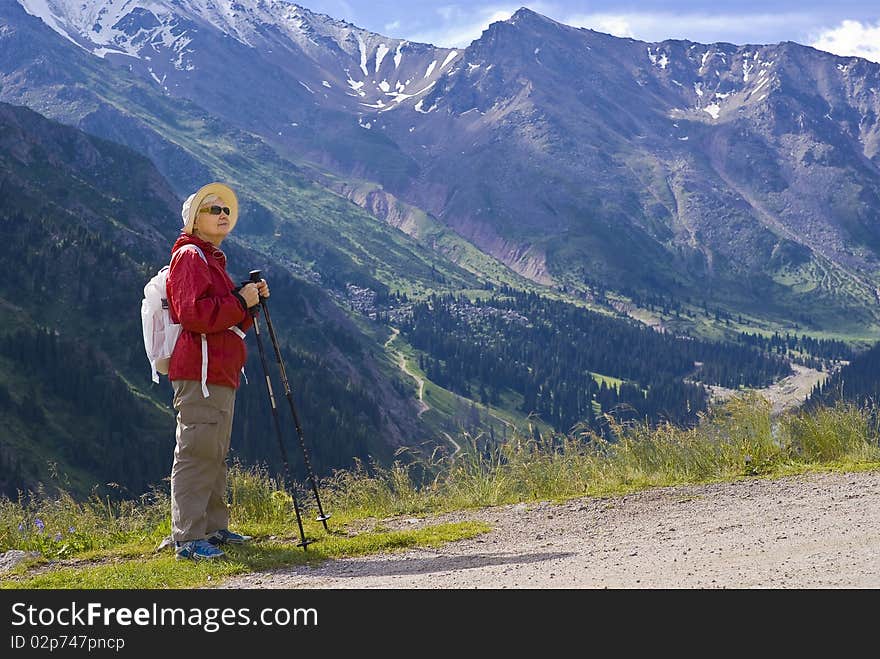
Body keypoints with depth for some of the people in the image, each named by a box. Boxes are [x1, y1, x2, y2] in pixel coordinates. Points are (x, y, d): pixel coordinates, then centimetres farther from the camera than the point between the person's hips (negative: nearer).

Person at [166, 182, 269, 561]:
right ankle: (187, 539, -11)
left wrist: (251, 300, 9)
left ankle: (214, 528, 20)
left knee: (215, 454, 14)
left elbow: (230, 320, 27)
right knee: (196, 454, -11)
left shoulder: (212, 259, 23)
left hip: (221, 373, 11)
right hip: (200, 373, -11)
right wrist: (240, 301, -14)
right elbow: (194, 313, -22)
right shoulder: (189, 257, -8)